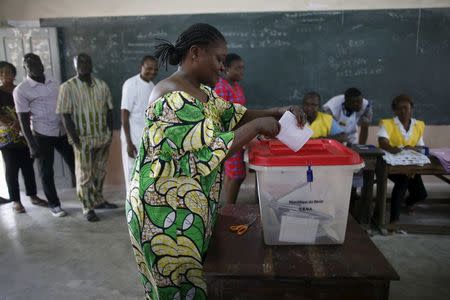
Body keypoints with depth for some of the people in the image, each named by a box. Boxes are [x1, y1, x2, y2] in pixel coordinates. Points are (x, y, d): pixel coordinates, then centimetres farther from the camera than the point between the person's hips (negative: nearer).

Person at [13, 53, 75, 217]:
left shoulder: (53, 82, 8)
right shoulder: (21, 90, -6)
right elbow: (23, 120, -7)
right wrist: (32, 145, -12)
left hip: (62, 132, 4)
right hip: (42, 135, -4)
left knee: (75, 165, 8)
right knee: (46, 172, 6)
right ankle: (54, 204, 21)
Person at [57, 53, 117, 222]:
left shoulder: (101, 85, 6)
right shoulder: (68, 87, -7)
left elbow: (109, 110, 10)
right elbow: (65, 115, -10)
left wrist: (110, 132, 2)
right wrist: (75, 139, -14)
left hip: (103, 137, 4)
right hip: (83, 139, -4)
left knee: (100, 172, 16)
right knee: (85, 174, 4)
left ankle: (98, 200, 32)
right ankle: (88, 208, 15)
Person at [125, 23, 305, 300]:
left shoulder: (201, 91, 9)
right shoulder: (174, 98, -22)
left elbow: (232, 115, 12)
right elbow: (211, 150, -26)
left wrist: (277, 112, 0)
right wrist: (258, 125, -16)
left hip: (190, 204, 9)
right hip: (167, 208, -9)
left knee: (189, 277, 22)